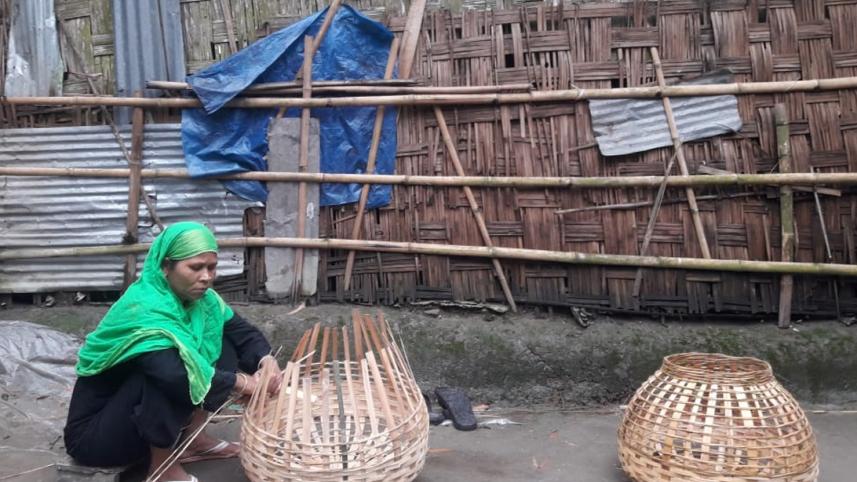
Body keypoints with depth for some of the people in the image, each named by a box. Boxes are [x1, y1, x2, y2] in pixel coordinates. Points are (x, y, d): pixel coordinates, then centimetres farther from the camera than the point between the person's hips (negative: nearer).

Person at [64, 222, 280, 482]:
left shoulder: (197, 296, -5)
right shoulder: (143, 310, -30)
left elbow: (241, 330, 1)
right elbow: (177, 376, -44)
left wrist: (266, 359, -20)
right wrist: (242, 382, -33)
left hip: (142, 413, 8)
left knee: (222, 342, -2)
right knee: (165, 375, -34)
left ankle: (191, 439, 2)